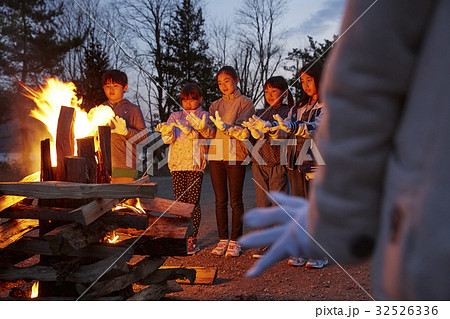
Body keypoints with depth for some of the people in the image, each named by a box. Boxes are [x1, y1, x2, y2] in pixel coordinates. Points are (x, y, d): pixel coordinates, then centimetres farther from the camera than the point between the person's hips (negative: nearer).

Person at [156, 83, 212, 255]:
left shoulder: (204, 116, 9)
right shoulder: (175, 116, 18)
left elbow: (203, 136, -8)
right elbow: (169, 139, 4)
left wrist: (187, 129, -26)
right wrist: (166, 131, -18)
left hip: (195, 164, -3)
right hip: (177, 163, 3)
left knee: (193, 202, -6)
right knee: (180, 202, 3)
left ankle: (192, 239, -1)